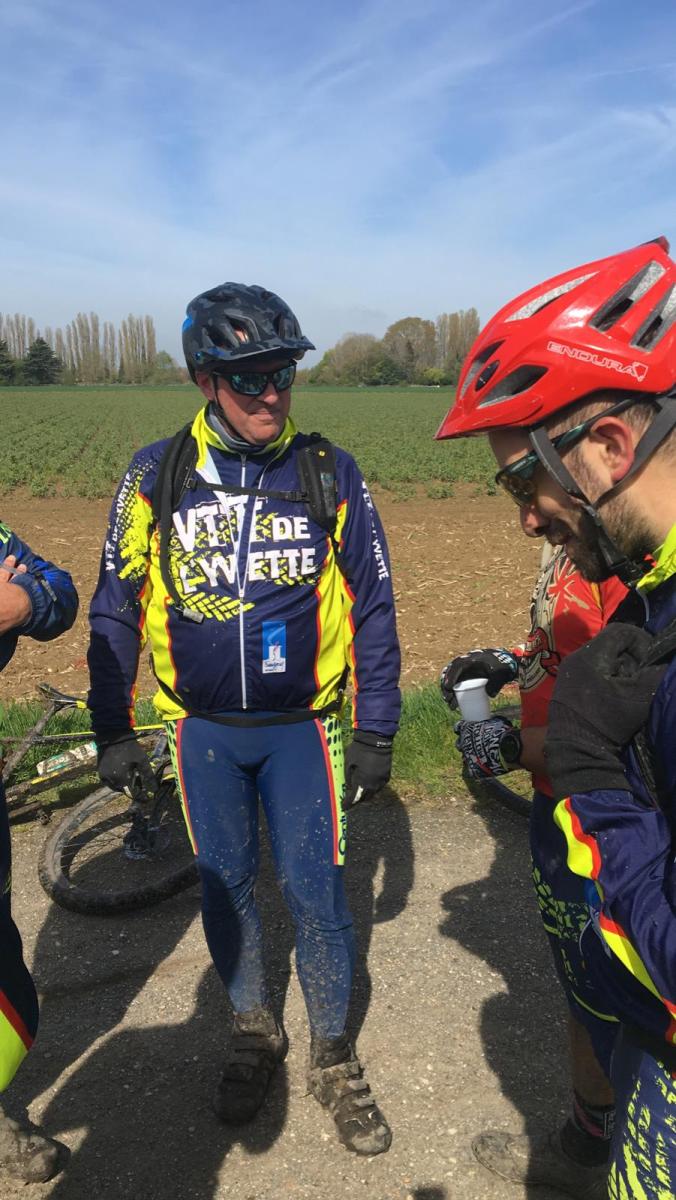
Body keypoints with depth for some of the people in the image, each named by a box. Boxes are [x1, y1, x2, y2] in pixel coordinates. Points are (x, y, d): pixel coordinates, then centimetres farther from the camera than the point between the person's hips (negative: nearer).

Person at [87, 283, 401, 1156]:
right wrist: (112, 730, 2)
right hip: (201, 729, 2)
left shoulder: (330, 474, -7)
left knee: (315, 892, 5)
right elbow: (115, 608, 2)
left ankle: (332, 1054, 30)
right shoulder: (155, 476, -6)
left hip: (301, 725, -1)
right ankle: (254, 1029, 41)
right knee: (224, 886, 15)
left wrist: (376, 732, -2)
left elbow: (372, 609, -2)